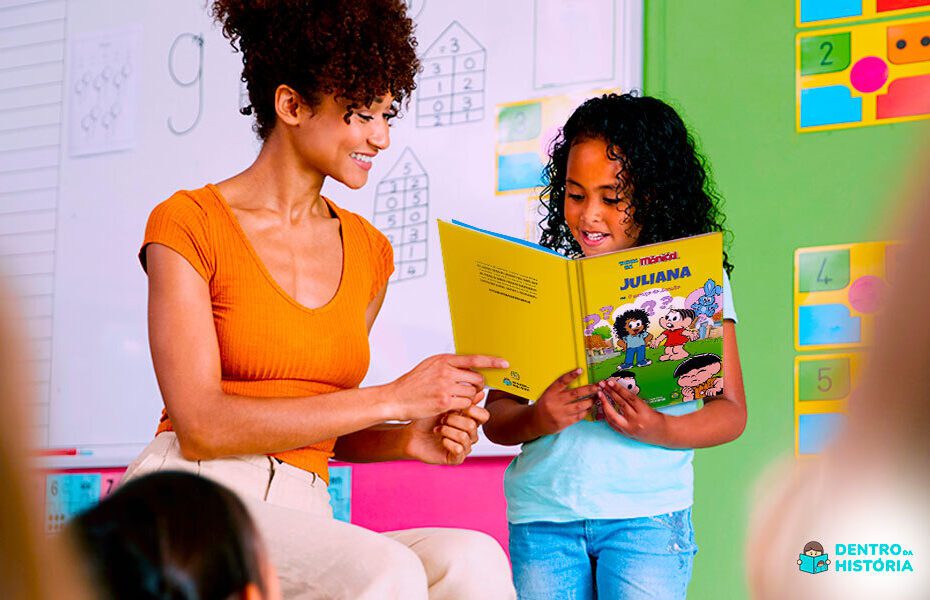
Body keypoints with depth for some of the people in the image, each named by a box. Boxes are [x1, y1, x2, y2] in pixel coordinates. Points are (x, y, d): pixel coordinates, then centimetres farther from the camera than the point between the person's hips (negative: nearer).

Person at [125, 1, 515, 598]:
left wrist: (409, 440, -1)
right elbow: (201, 426, -11)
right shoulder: (187, 224, -1)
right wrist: (392, 398, -13)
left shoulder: (369, 251, 17)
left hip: (302, 517, 5)